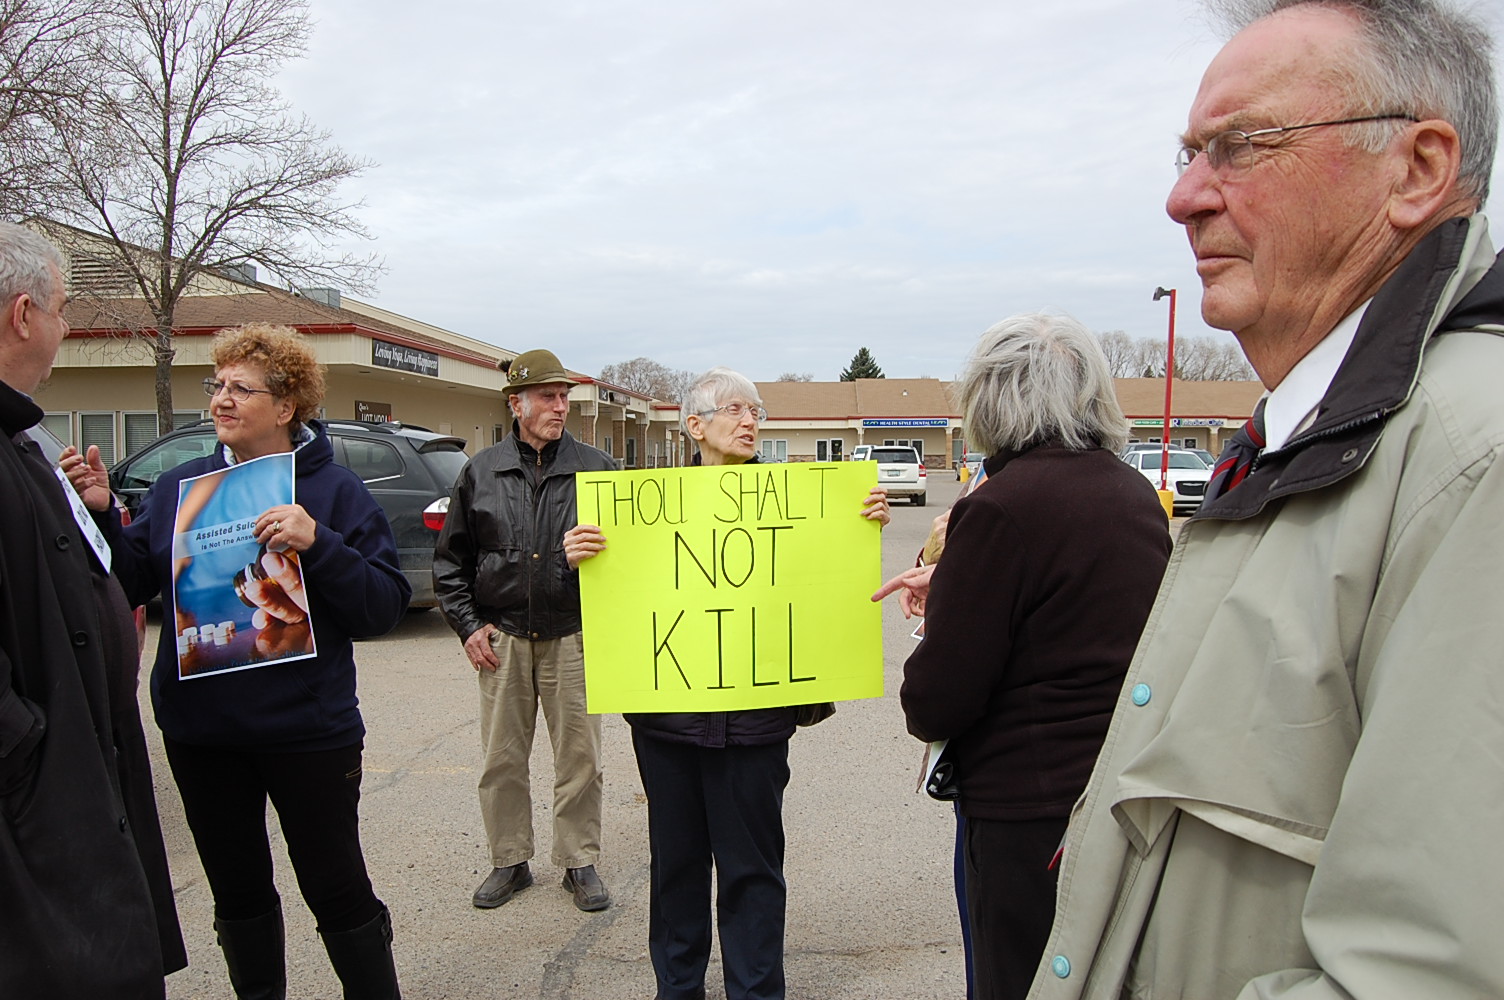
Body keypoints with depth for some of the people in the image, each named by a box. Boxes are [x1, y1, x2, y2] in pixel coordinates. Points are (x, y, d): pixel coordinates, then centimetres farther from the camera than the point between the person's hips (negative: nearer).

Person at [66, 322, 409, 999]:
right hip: (199, 728, 5)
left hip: (305, 730, -4)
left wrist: (318, 545, -28)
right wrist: (101, 513, -11)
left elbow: (385, 607, -14)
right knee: (237, 891, 20)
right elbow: (133, 584, 2)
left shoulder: (335, 491, -7)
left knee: (336, 891, 7)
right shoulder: (180, 487, 6)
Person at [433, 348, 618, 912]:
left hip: (572, 637, -1)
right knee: (502, 758, 9)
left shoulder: (596, 468, 2)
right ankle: (510, 861, 27)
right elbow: (450, 559, 10)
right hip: (502, 638, 1)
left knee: (580, 757, 5)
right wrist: (468, 624, 2)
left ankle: (580, 863, 21)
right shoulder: (481, 472, 6)